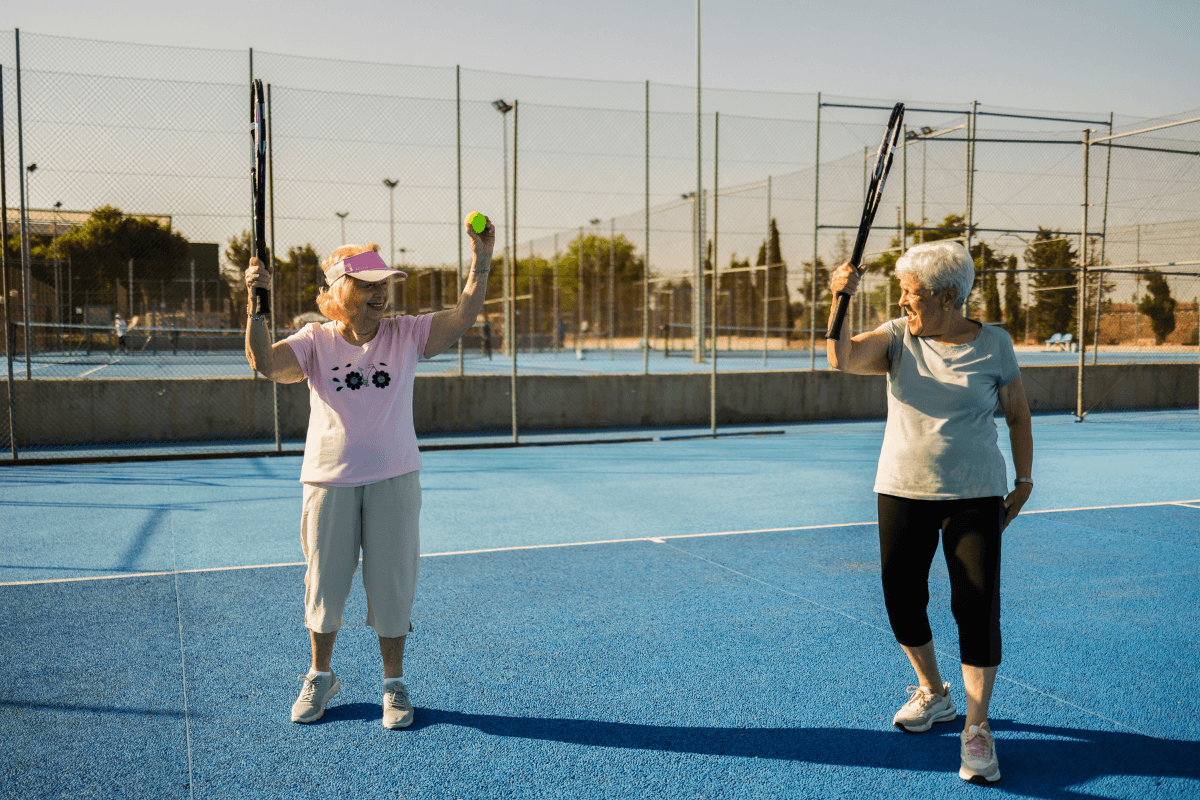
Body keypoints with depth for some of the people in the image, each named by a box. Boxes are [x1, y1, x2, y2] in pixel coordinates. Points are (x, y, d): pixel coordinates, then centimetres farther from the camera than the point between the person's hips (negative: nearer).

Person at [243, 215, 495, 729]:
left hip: (393, 480, 0)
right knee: (324, 583, 10)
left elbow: (463, 317, -10)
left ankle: (393, 684, 22)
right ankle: (320, 677, 32)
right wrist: (257, 303, -27)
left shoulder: (406, 335, 0)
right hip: (328, 480, 0)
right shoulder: (314, 342, -1)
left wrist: (480, 261, -21)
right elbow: (264, 362, -17)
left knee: (392, 584, 6)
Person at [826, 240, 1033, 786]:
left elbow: (1017, 414, 9)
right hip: (902, 492, 2)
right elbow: (842, 357, -17)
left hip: (975, 496, -2)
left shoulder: (993, 344, -1)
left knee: (978, 606, -7)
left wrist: (1023, 483, 8)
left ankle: (976, 730, 6)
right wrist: (841, 301, -31)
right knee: (902, 598, 6)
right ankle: (932, 693, 32)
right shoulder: (897, 338, 1)